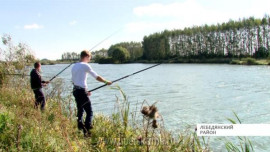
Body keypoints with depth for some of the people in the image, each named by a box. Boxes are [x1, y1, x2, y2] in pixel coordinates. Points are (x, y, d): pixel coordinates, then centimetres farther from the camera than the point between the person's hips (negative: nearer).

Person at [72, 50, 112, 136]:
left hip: (75, 90, 8)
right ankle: (86, 131, -8)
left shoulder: (74, 66, 14)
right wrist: (106, 82, 5)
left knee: (80, 110, 18)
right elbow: (97, 77, -9)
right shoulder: (85, 66, -8)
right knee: (89, 112, -4)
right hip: (82, 91, -8)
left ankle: (80, 128, 25)